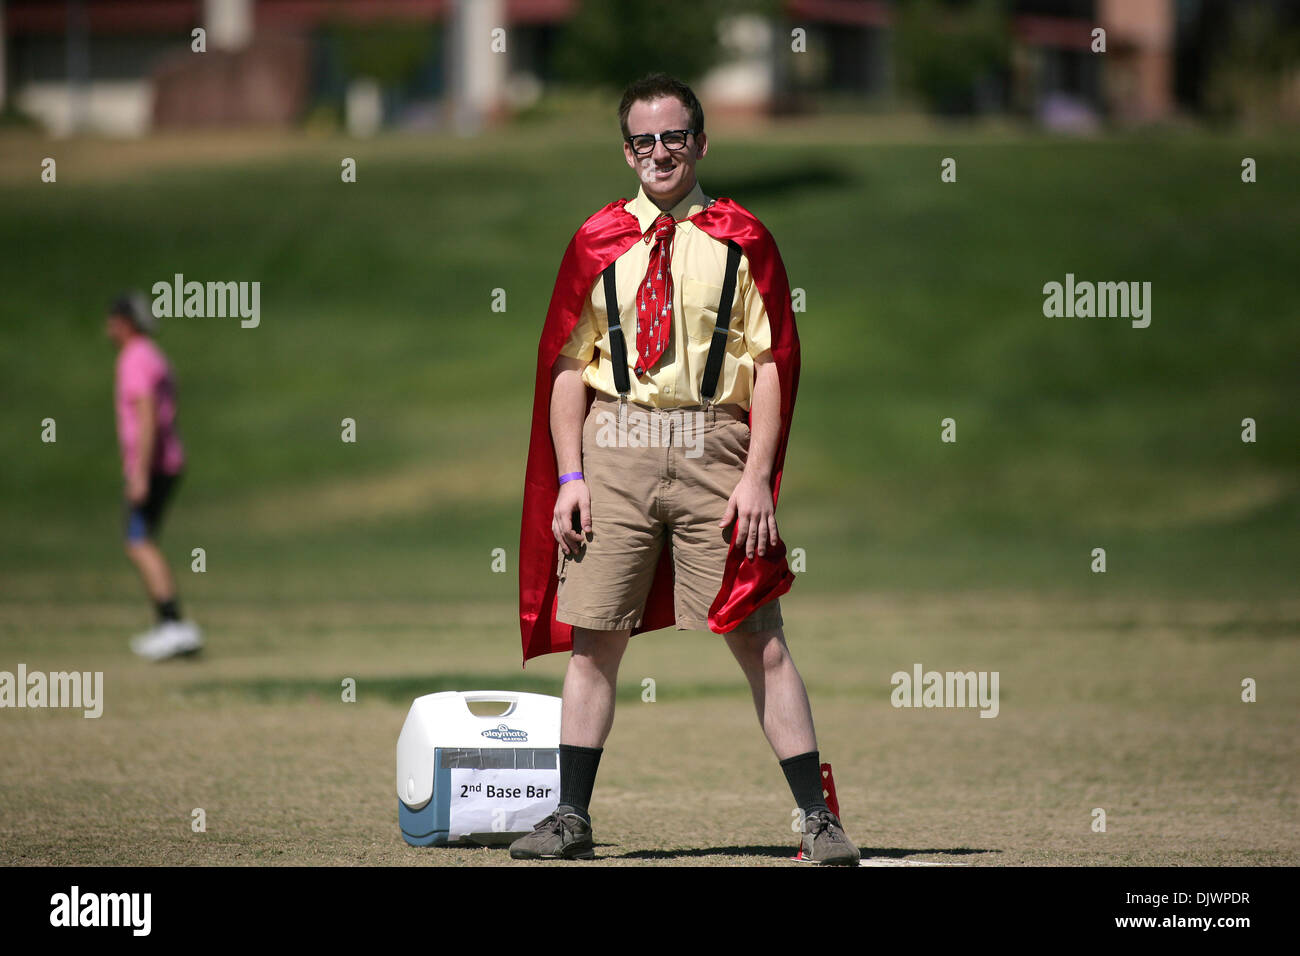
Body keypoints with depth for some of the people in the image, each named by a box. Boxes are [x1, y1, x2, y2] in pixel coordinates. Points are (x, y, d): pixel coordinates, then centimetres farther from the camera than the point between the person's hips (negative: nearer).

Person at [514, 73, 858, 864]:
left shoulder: (741, 240, 5)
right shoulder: (597, 242, 11)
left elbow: (771, 364, 1)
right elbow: (568, 364, 10)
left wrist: (756, 477, -8)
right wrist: (571, 476, 0)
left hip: (713, 451, -2)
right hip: (615, 452, 2)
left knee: (761, 641, -4)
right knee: (593, 640, 3)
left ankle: (819, 819, -2)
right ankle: (572, 820, 11)